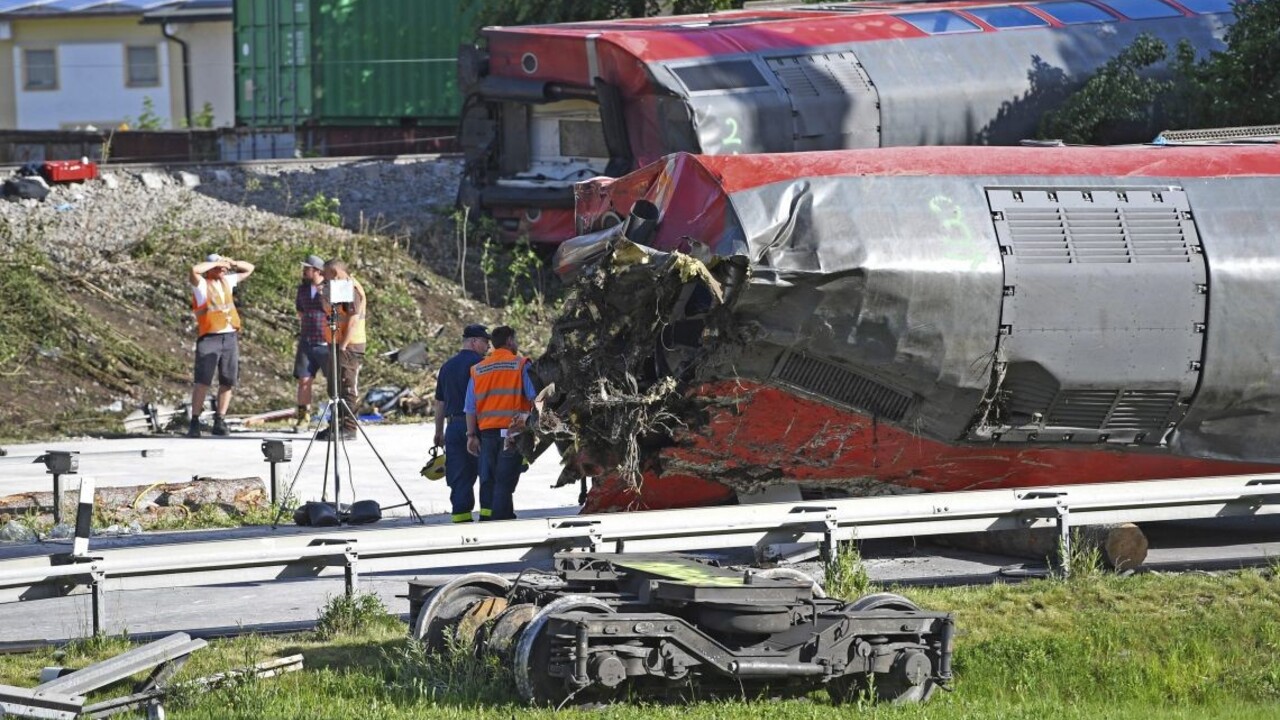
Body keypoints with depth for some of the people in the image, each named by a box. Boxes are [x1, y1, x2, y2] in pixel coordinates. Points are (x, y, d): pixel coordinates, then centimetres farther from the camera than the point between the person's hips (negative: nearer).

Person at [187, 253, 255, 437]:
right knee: (202, 382, -10)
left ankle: (220, 422, 12)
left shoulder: (227, 282, 18)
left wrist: (232, 263, 10)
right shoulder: (201, 284, 0)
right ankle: (194, 423, -10)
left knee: (227, 382, 5)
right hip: (209, 338, -6)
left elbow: (249, 268, 28)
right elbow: (195, 270, -22)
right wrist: (217, 263, -9)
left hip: (230, 338, 6)